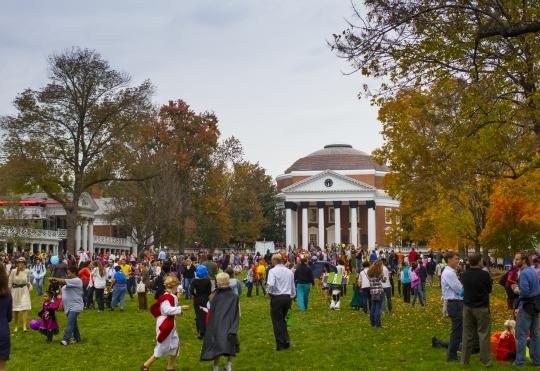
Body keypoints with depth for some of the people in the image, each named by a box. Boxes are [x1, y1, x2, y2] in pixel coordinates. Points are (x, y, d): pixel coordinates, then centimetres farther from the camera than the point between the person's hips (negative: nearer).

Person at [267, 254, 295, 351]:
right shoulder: (289, 272, 9)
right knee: (282, 319, 20)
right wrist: (292, 297, 26)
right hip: (288, 297, 5)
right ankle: (286, 341, 14)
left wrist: (269, 292, -5)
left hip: (277, 298, -5)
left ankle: (280, 344, 5)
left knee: (277, 321, 4)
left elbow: (271, 284, -23)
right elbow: (293, 287, 15)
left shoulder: (273, 271, -9)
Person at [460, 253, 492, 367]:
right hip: (482, 307, -4)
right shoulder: (484, 274, -16)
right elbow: (489, 289, -3)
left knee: (467, 334, 11)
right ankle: (485, 361, 7)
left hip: (467, 307, 4)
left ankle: (464, 360, 17)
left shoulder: (464, 275, -2)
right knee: (483, 334, 4)